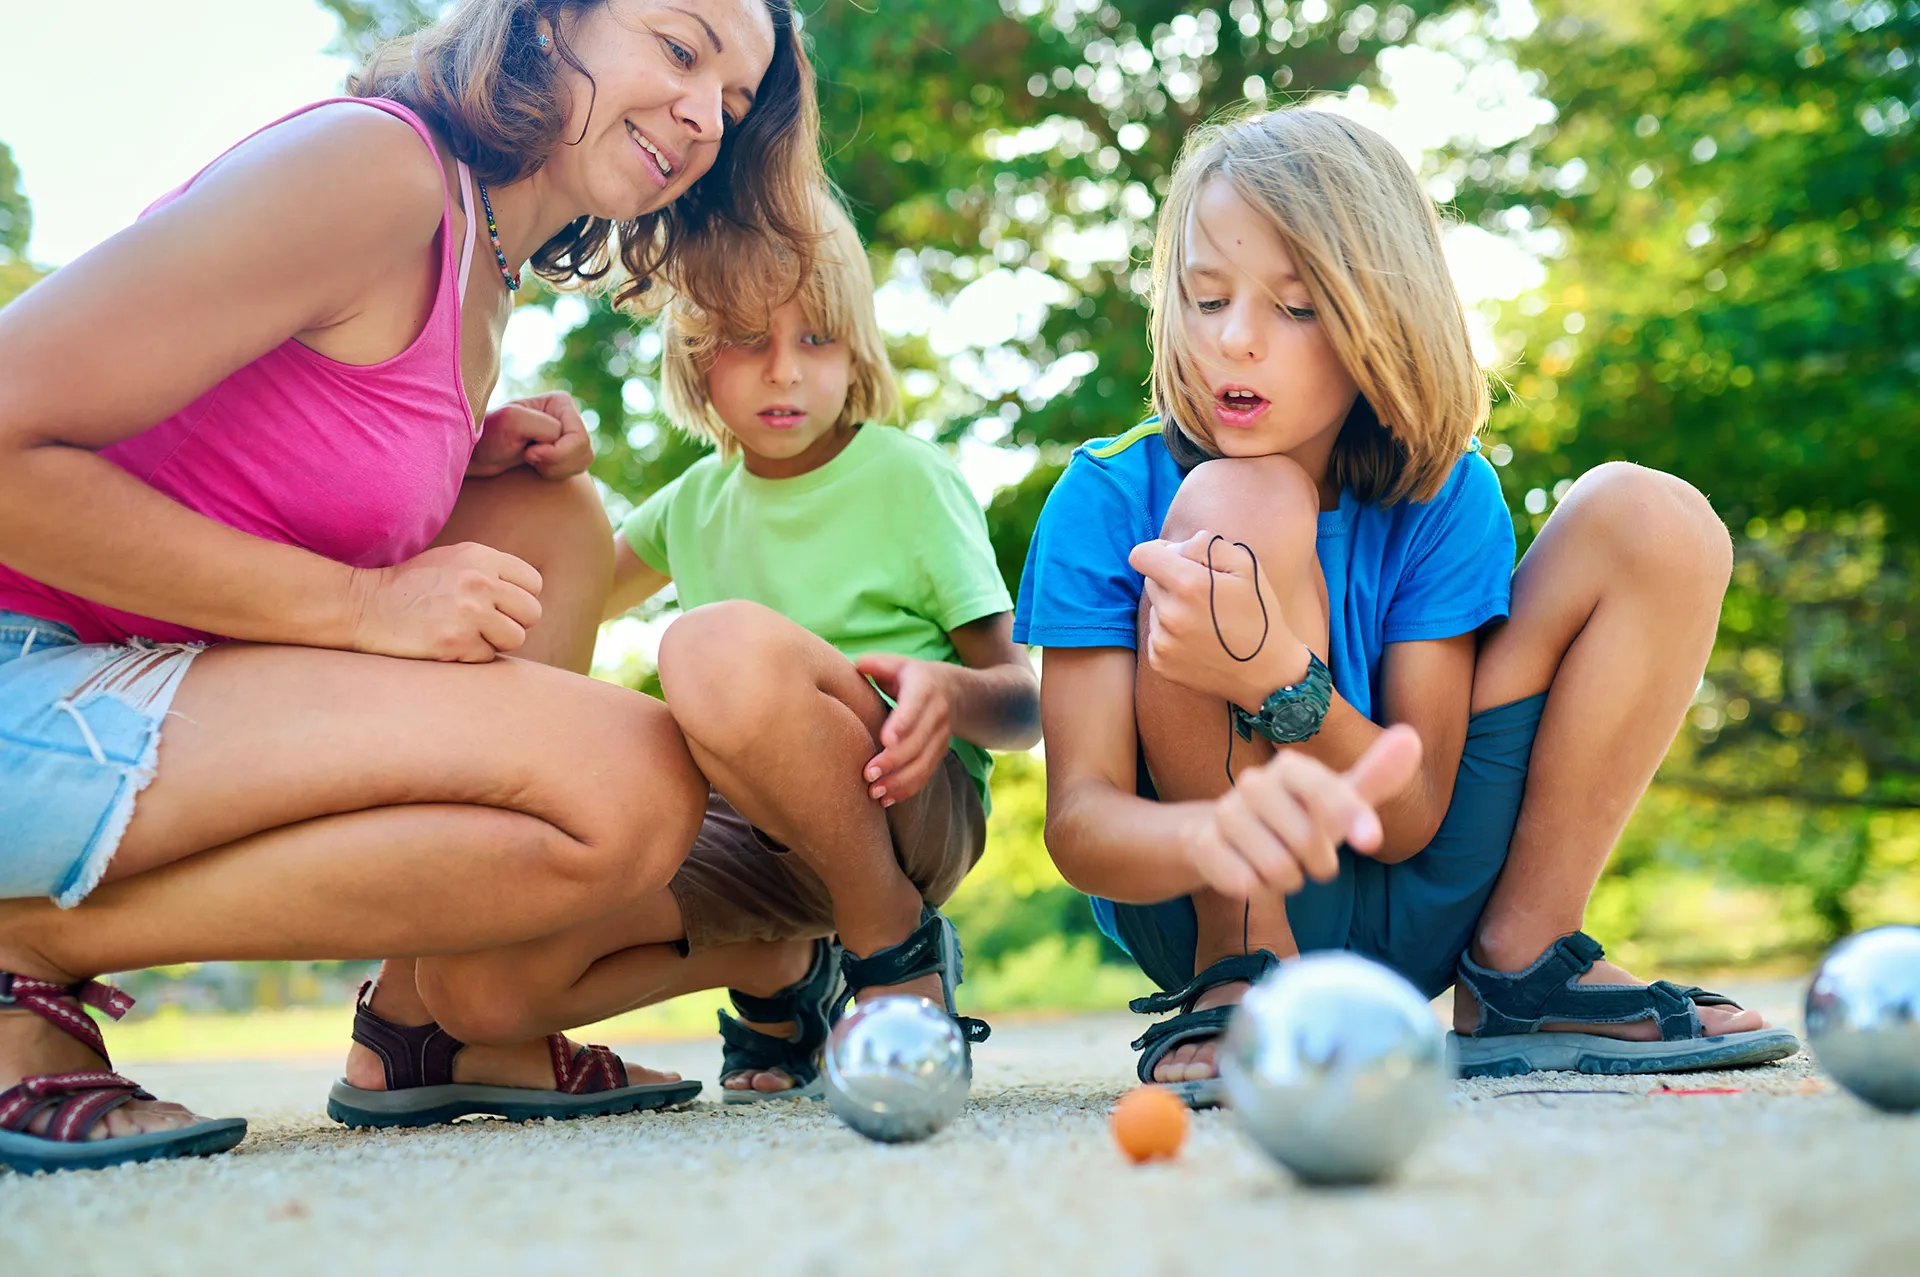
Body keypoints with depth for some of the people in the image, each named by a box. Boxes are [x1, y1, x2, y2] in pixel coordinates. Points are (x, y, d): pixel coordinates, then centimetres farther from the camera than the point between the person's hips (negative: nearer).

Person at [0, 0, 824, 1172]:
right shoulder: (374, 165, -14)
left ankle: (427, 1022, 7)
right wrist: (362, 606, -18)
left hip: (140, 672, 10)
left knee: (553, 518, 12)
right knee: (633, 782, -19)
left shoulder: (492, 274, 15)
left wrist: (480, 456, 3)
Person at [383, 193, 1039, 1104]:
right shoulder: (699, 499, 14)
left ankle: (898, 952, -16)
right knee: (482, 984, -18)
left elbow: (1027, 701, -4)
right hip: (752, 828, 6)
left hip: (915, 808, -5)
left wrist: (949, 692, -29)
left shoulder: (909, 478, -2)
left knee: (723, 642, -36)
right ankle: (781, 964, 6)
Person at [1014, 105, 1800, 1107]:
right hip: (1204, 902, -3)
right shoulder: (1110, 497, -13)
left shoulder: (1441, 496, -8)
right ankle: (1236, 979, -17)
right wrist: (1221, 832, -46)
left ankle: (1521, 967, -2)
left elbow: (1412, 817, -13)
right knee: (1242, 502, -27)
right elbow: (1077, 818, -21)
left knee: (1650, 519, -9)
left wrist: (1279, 678, -35)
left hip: (1414, 918, 3)